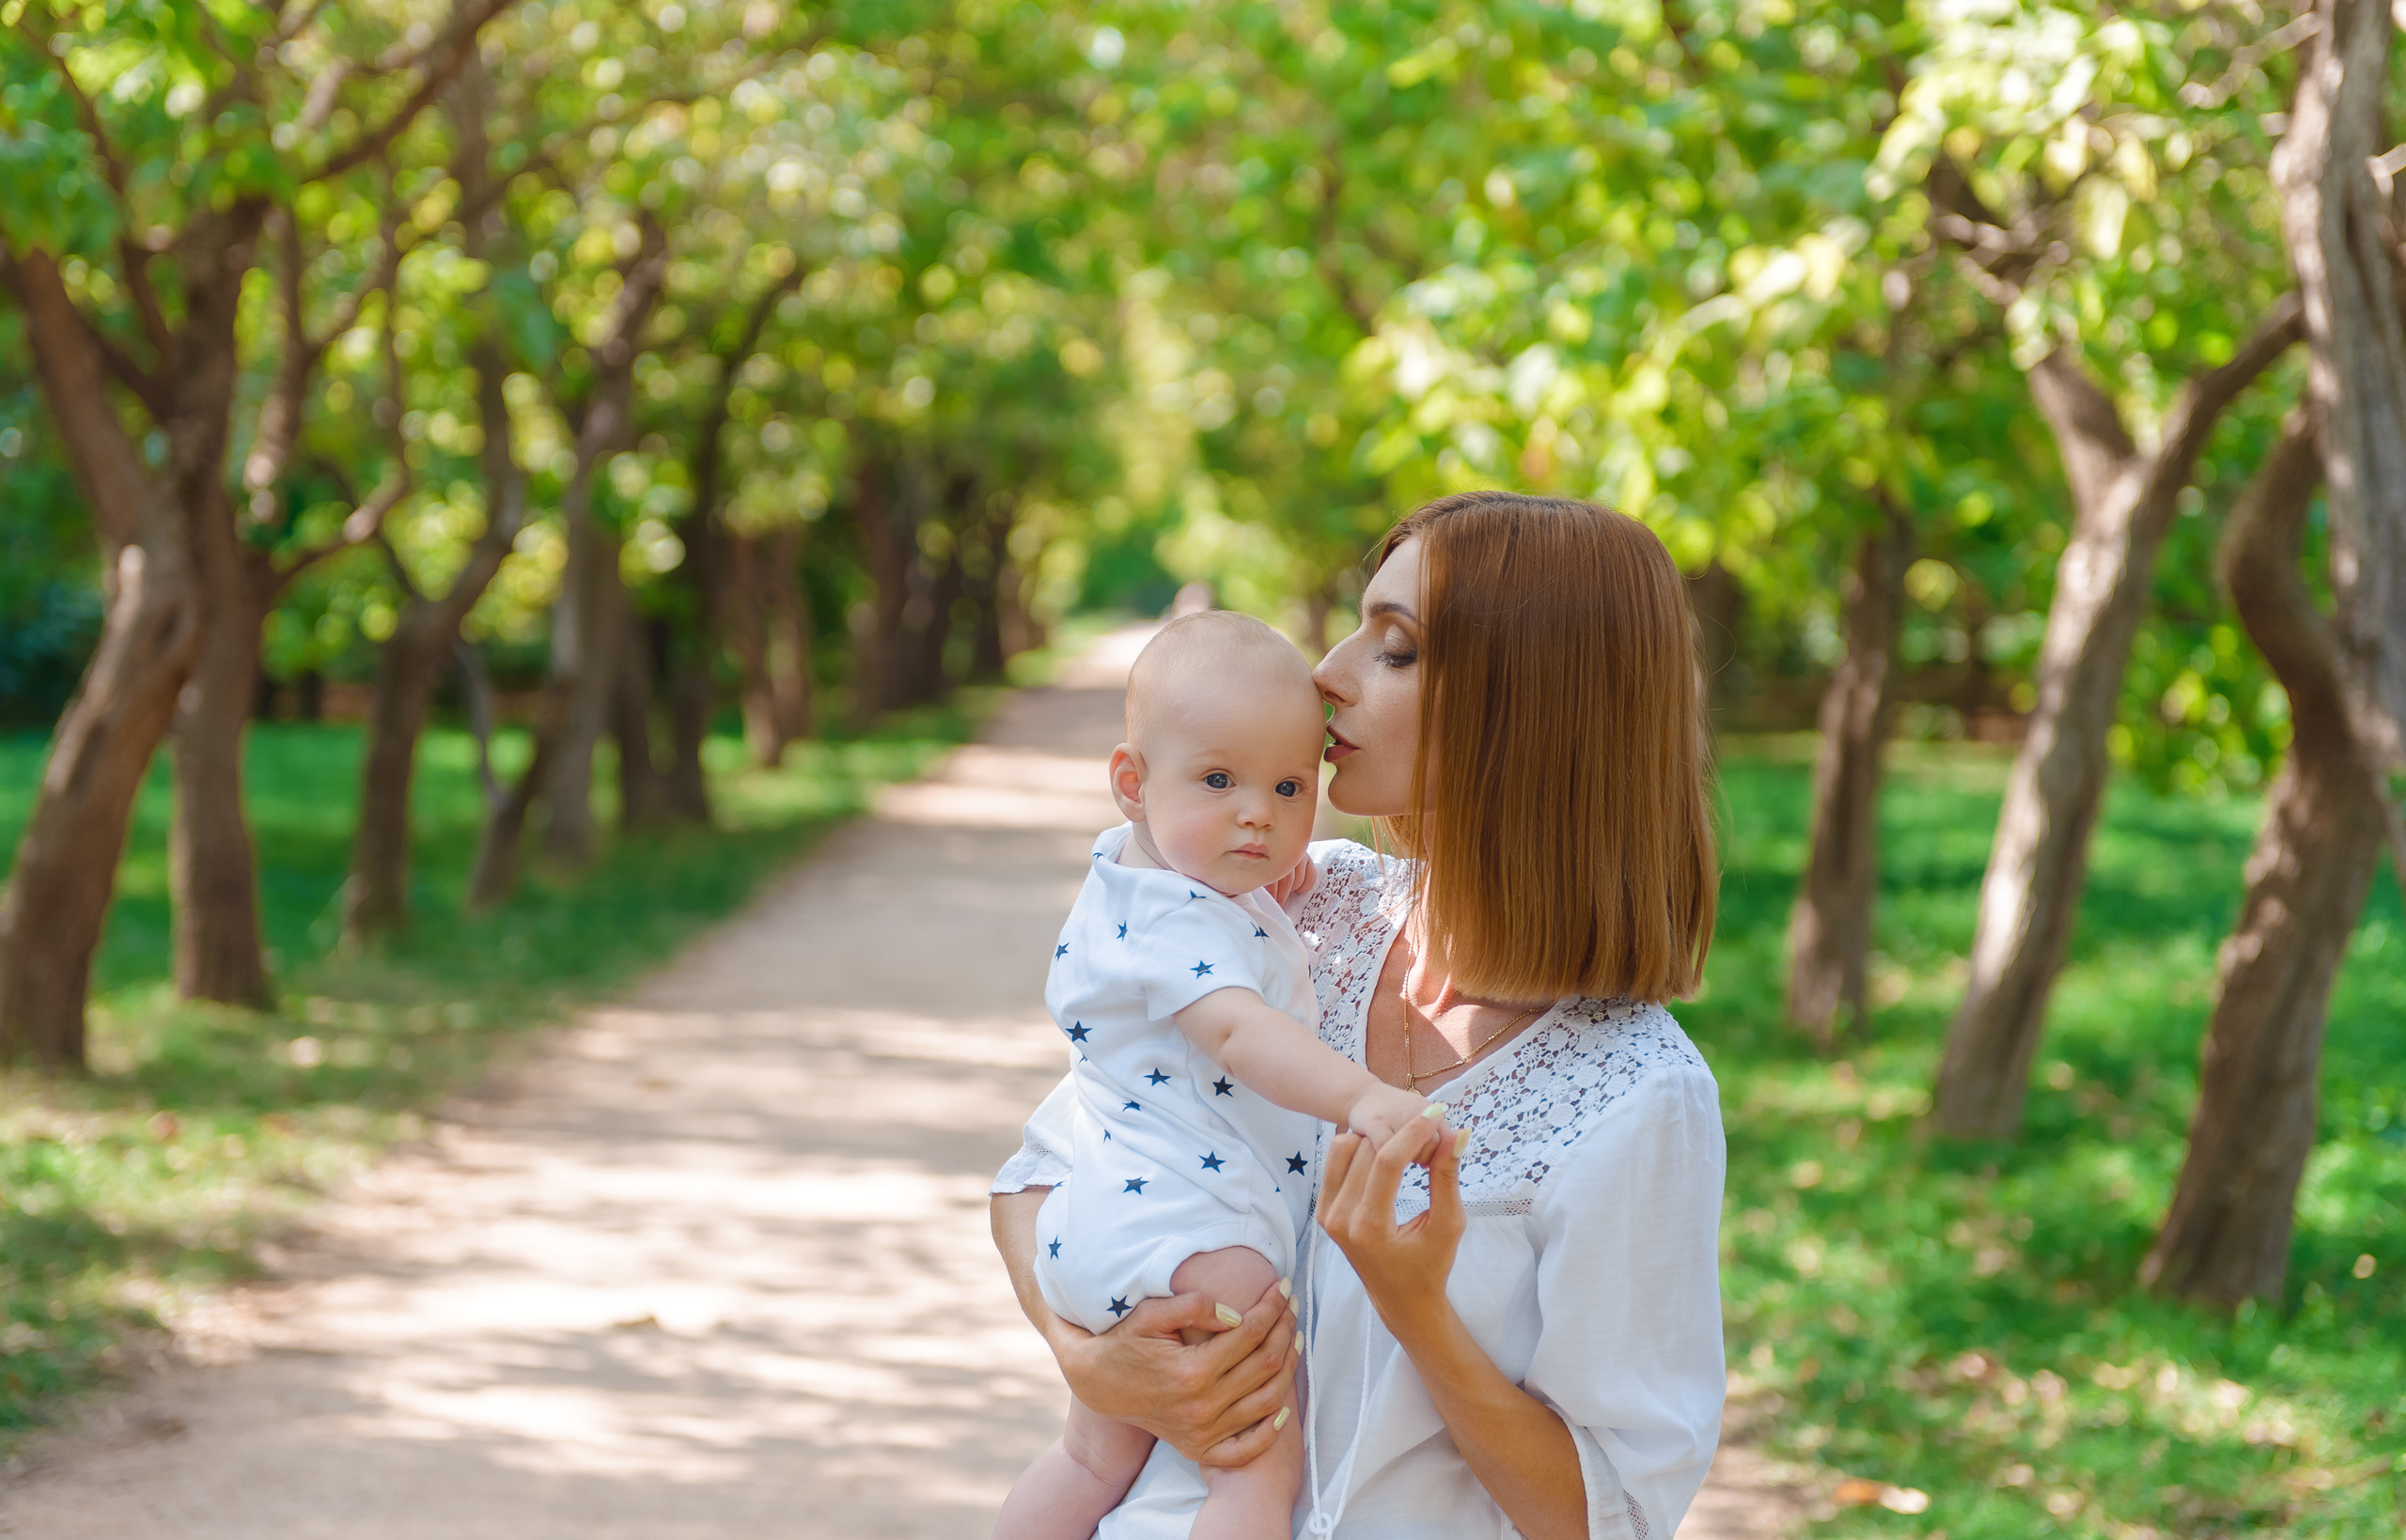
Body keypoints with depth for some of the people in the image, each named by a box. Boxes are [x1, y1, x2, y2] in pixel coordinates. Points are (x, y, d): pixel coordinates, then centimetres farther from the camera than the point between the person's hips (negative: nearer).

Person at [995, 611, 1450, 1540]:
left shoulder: (1132, 874, 14)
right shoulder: (1181, 920, -19)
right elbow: (1237, 1033, -36)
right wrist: (1361, 1098, -49)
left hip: (1102, 1229, 11)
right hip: (1184, 1240, -11)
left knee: (1095, 1461, 23)